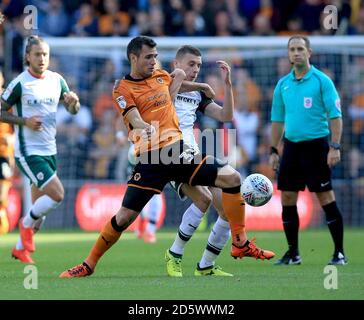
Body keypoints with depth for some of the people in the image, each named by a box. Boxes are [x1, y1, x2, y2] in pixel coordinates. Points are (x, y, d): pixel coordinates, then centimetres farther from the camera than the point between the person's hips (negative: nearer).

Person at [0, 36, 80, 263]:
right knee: (57, 195, -18)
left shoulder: (56, 80, 5)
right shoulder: (19, 84, -11)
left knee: (40, 208, 11)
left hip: (49, 151, 6)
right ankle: (26, 224, 6)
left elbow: (72, 110, 13)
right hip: (28, 152, -6)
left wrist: (74, 102, -10)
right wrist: (24, 121, -20)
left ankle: (20, 248, 26)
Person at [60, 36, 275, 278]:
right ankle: (89, 265, 10)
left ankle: (241, 244, 1)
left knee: (232, 178, -9)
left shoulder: (161, 76, 14)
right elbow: (137, 122, -18)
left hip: (178, 152, 5)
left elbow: (179, 79, 41)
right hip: (151, 159, -5)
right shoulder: (123, 90, -3)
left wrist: (201, 86, 36)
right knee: (124, 217, -8)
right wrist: (146, 129, -38)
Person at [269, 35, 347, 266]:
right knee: (287, 199, 3)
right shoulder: (283, 85, 10)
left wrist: (335, 147, -15)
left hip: (316, 145, -5)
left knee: (326, 199, -6)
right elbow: (278, 119, 18)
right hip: (291, 145, 5)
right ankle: (293, 253, 13)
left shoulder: (322, 81, -5)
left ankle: (339, 253, 1)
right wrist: (274, 150, 13)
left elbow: (335, 115, -7)